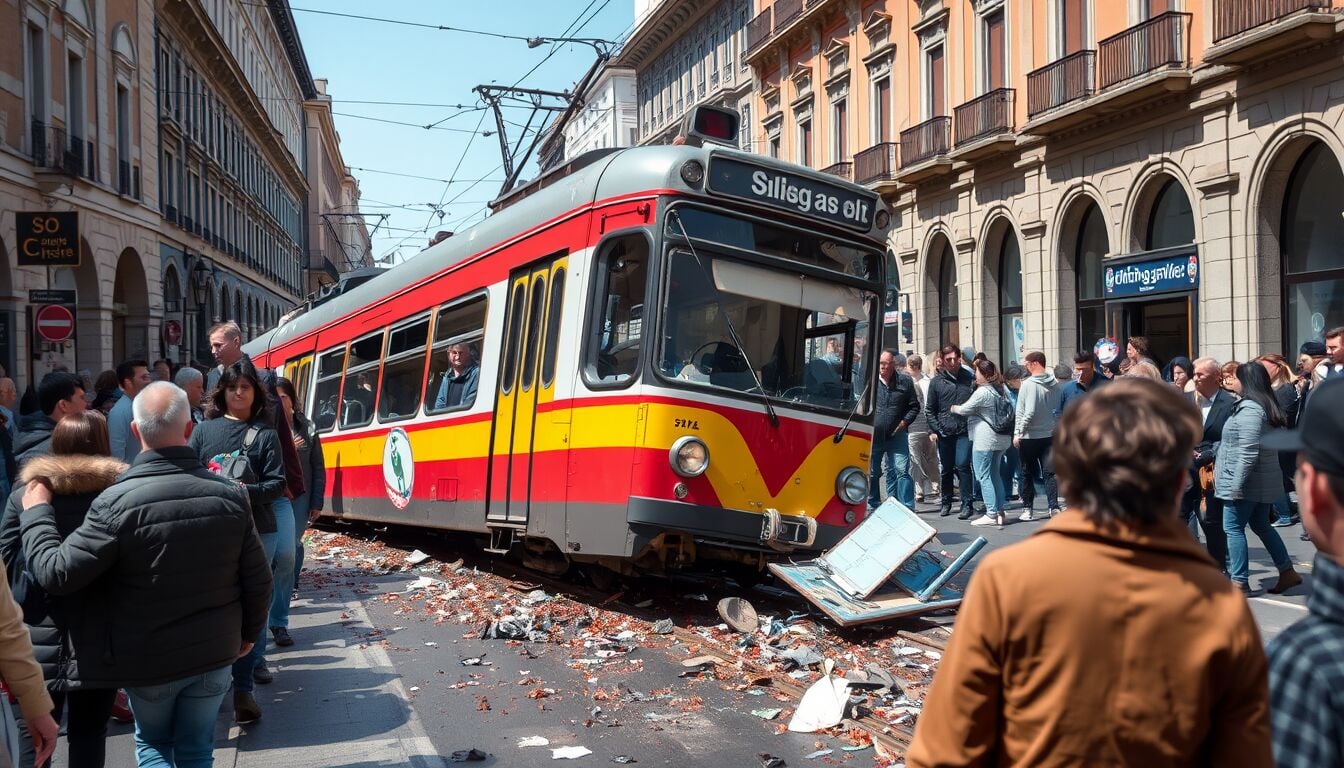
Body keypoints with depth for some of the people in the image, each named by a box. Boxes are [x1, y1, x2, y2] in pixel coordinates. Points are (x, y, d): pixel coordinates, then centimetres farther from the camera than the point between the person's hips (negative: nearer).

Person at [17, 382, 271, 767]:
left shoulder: (117, 502, -21)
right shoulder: (230, 494, -11)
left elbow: (57, 574, -16)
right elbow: (257, 578, -5)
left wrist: (36, 512, -1)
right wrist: (248, 632, 13)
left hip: (149, 660, -2)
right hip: (214, 653, 2)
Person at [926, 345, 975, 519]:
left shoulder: (970, 378, 2)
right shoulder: (937, 382, 5)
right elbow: (929, 409, 8)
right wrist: (933, 430, 0)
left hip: (964, 431, -2)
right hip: (944, 432, 2)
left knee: (962, 466, -10)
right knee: (946, 469, 10)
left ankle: (967, 504, -3)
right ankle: (946, 503, 24)